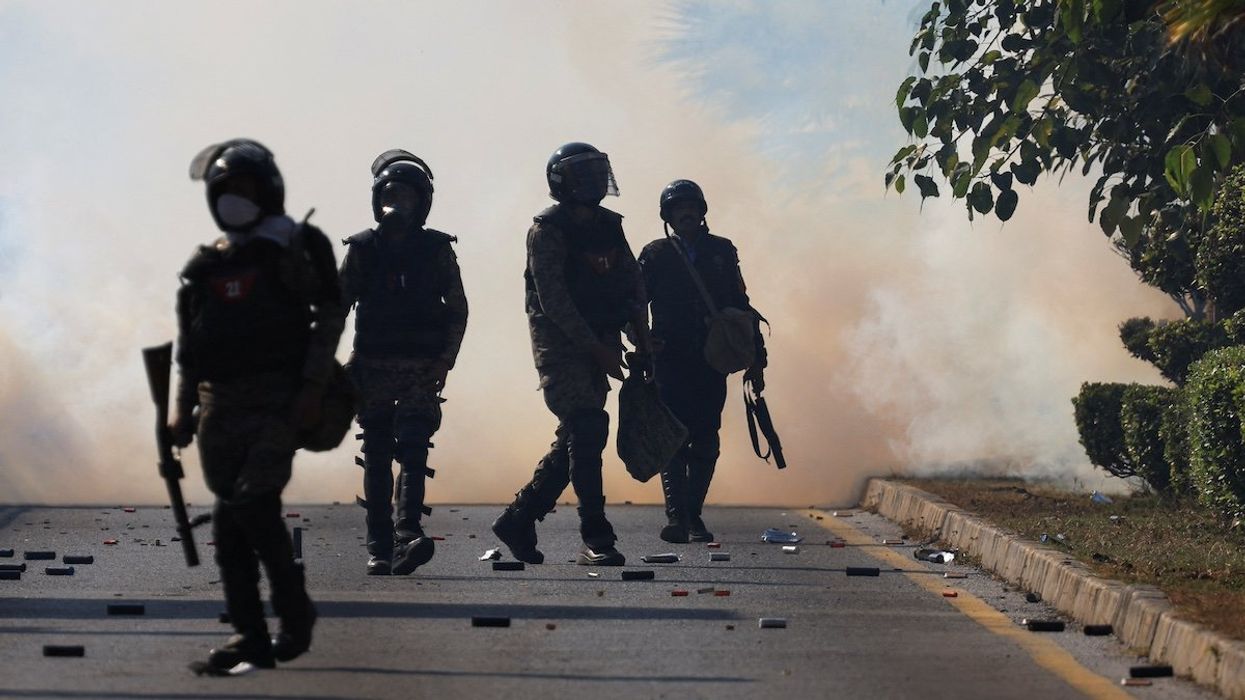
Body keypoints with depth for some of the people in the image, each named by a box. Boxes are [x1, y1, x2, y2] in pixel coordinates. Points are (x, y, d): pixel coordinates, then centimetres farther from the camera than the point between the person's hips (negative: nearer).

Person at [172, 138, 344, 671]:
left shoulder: (293, 248, 2)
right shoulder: (206, 266, 17)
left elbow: (328, 317, -3)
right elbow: (190, 347, 19)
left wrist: (312, 387, -11)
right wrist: (183, 408, 11)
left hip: (278, 401, -6)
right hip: (221, 405, 6)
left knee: (254, 504, -16)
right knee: (229, 518, 1)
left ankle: (295, 612, 2)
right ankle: (250, 636, 5)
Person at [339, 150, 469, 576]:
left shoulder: (437, 249, 4)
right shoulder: (362, 250, 5)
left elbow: (458, 309, 7)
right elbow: (337, 308, 8)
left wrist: (446, 360, -5)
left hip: (422, 369, -1)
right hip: (373, 368, 1)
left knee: (413, 449, -15)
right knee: (377, 457, 3)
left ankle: (408, 534, -26)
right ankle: (379, 548, 7)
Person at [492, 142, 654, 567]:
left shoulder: (609, 227, 13)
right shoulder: (547, 230, -9)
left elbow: (634, 288, 16)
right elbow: (554, 300, -16)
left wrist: (643, 348, 6)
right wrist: (599, 350, -19)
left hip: (597, 345, 7)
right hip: (560, 345, -7)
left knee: (576, 440, 8)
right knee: (587, 430, -16)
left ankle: (518, 519, 21)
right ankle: (595, 539, -15)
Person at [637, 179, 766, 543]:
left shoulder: (722, 251, 12)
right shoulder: (655, 255, 8)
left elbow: (741, 307, 14)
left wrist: (755, 359, 11)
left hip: (712, 364, 2)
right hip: (670, 363, -2)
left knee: (706, 443, 1)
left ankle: (693, 516, 8)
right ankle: (676, 516, -14)